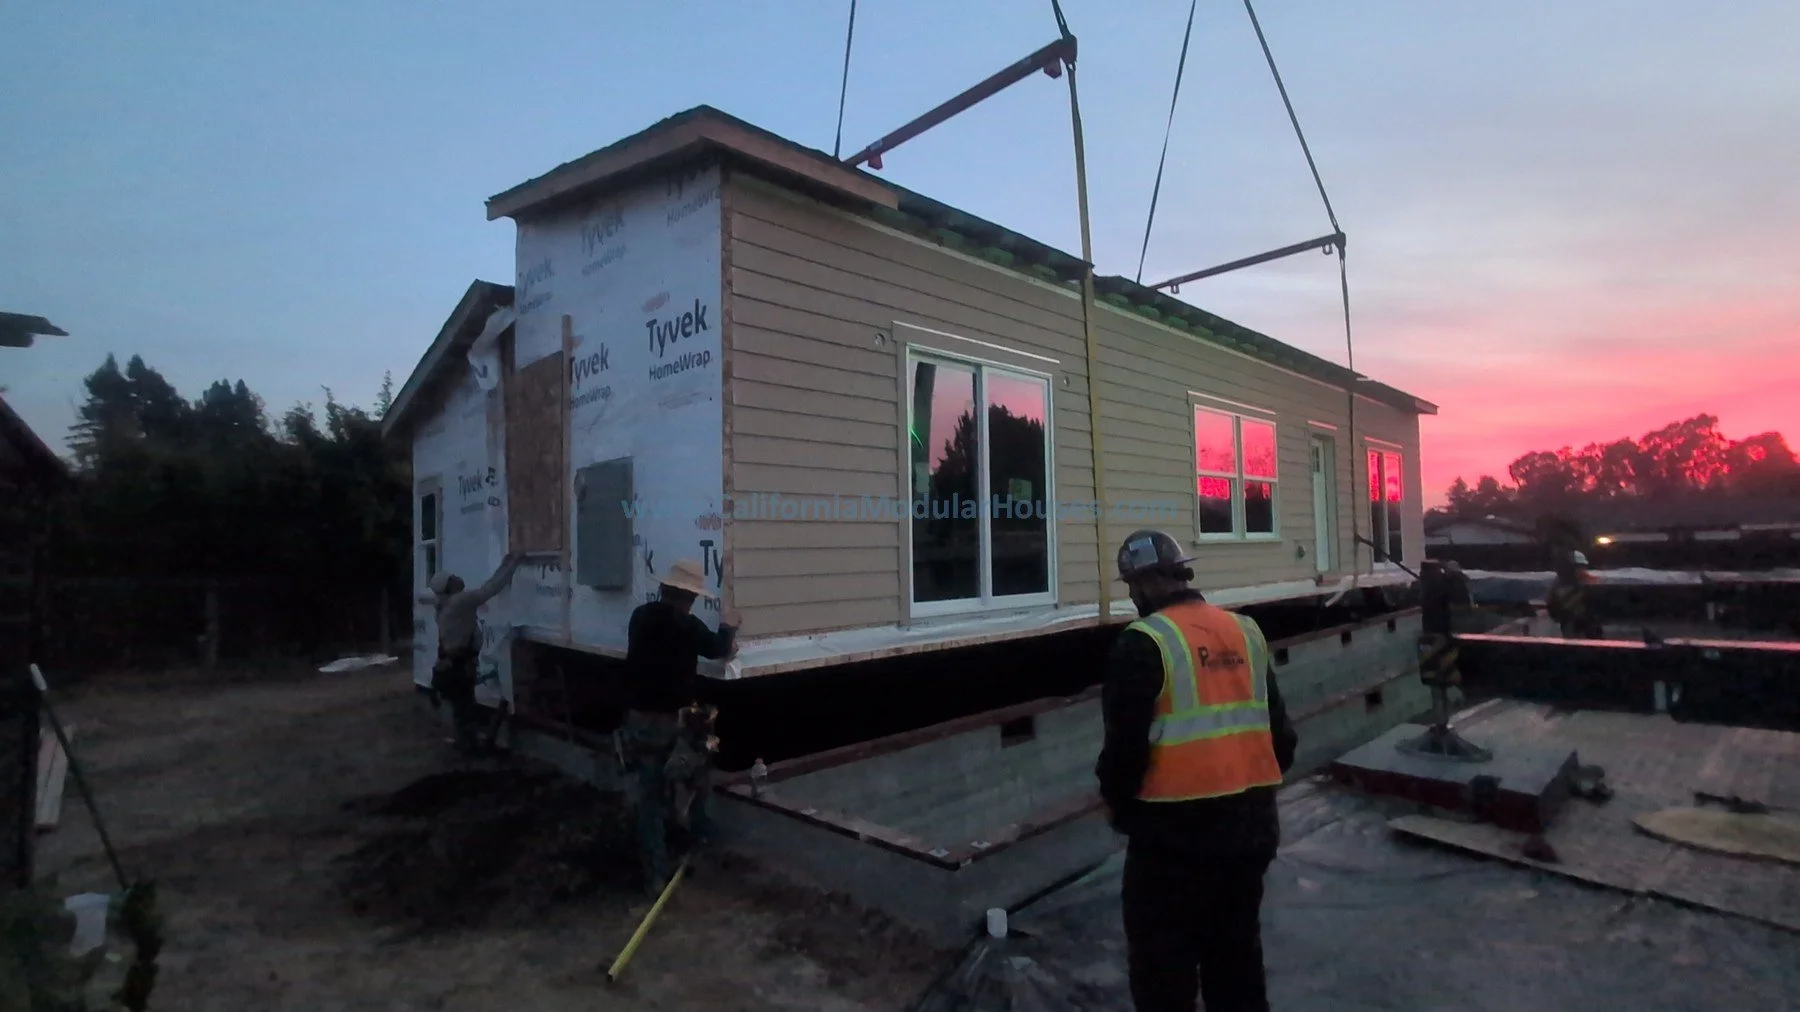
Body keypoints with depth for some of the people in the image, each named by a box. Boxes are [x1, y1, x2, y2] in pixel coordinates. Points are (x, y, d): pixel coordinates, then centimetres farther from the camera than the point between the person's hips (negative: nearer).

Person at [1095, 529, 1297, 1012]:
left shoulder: (1144, 643, -15)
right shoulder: (1244, 631, 7)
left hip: (1176, 828, -7)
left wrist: (1117, 803, 2)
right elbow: (1278, 729, 12)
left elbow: (1126, 742, -16)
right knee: (1237, 955, 23)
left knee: (1164, 967, 9)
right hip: (1251, 820, 7)